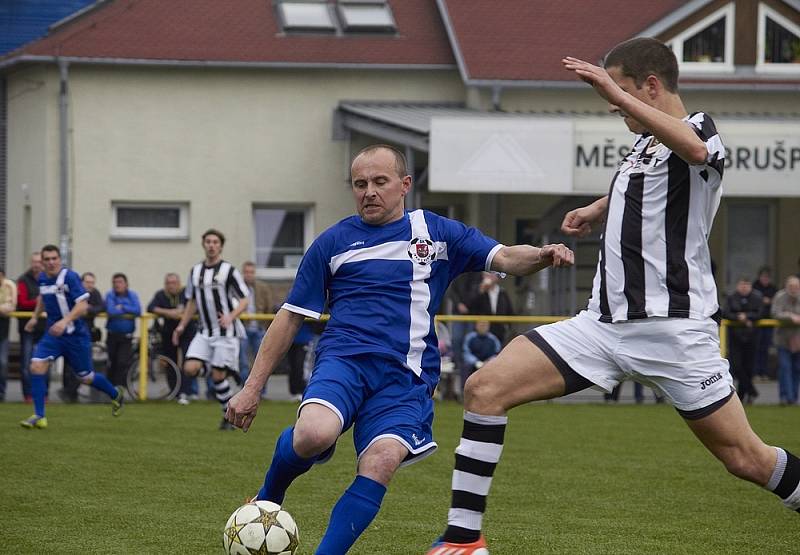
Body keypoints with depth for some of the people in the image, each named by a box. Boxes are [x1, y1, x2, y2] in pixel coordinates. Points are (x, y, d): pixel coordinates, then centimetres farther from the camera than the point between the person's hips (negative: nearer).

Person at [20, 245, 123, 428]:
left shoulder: (69, 277, -17)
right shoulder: (42, 279, 3)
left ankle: (116, 395, 38)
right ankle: (39, 416, -9)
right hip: (52, 333, 5)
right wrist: (35, 317, 23)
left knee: (87, 377, 8)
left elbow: (82, 305, -24)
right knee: (36, 367, -15)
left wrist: (64, 321, -35)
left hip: (75, 335, -5)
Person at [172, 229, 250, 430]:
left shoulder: (229, 270, -5)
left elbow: (245, 300, -8)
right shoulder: (196, 271, 10)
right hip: (204, 332, 5)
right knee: (190, 368, -16)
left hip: (226, 332, -5)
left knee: (218, 376, -7)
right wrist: (182, 326, 12)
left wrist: (230, 317, -25)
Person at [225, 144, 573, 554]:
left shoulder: (435, 232, 14)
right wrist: (252, 388, 11)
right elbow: (290, 318, 15)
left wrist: (544, 255, -19)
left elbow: (505, 258, 5)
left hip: (406, 375, 1)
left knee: (379, 465, -25)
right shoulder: (332, 242, 13)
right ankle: (267, 500, 0)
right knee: (314, 433, -32)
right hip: (343, 361, -1)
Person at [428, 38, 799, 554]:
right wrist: (598, 209, 28)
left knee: (746, 458, -6)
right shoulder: (645, 143, 17)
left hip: (674, 327, -7)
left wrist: (616, 92, -39)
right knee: (485, 387, -7)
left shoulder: (700, 128, -8)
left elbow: (695, 149, -37)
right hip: (606, 323, 8)